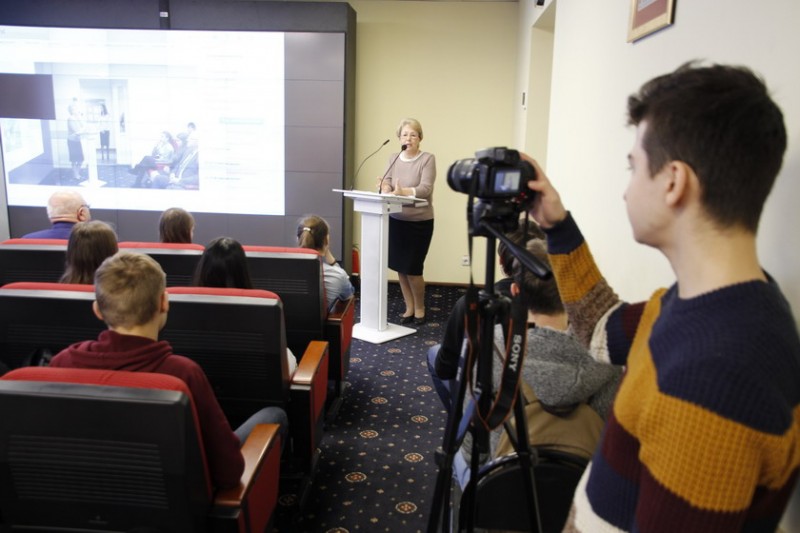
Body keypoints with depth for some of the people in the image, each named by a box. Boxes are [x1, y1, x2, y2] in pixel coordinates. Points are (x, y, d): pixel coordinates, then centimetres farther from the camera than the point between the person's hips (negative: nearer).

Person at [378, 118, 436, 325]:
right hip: (396, 220, 4)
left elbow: (425, 188, -18)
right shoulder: (393, 158, 7)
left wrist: (402, 192, -34)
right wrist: (385, 188, -24)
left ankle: (420, 308, 23)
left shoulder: (427, 159, -8)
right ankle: (409, 308, 27)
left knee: (412, 268, -2)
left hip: (420, 222, -4)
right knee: (400, 267, 8)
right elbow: (386, 183, 0)